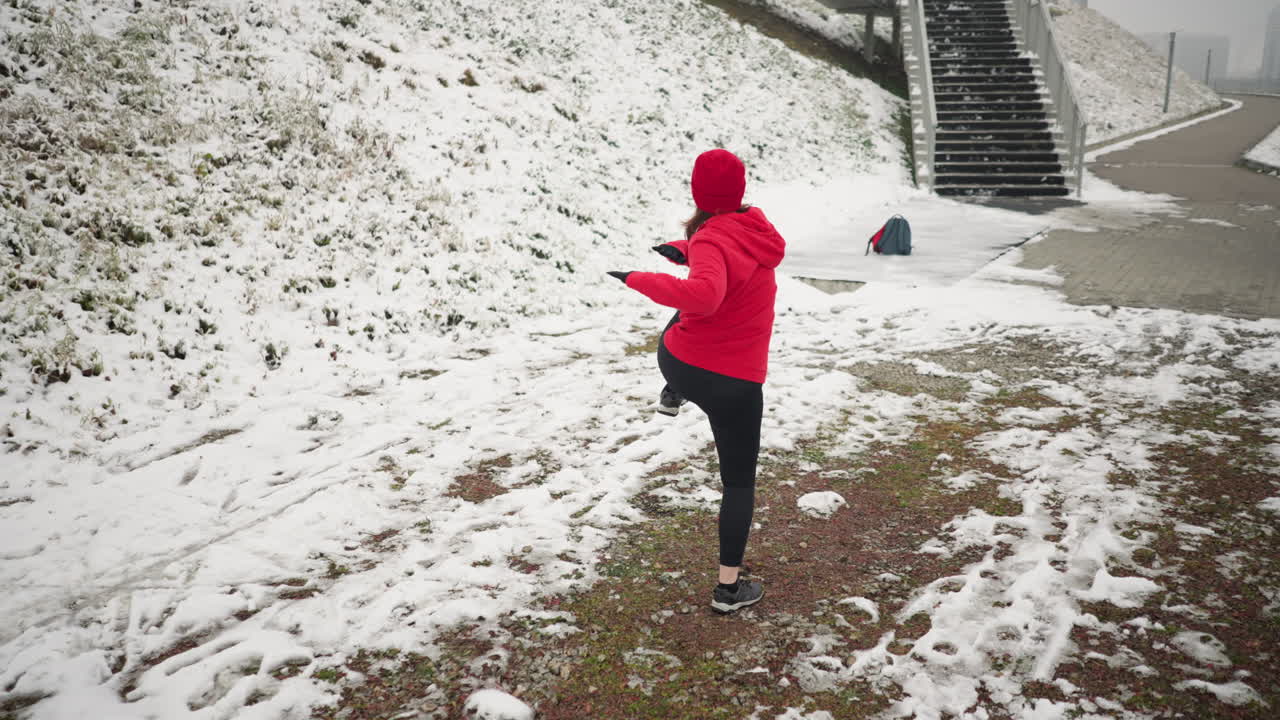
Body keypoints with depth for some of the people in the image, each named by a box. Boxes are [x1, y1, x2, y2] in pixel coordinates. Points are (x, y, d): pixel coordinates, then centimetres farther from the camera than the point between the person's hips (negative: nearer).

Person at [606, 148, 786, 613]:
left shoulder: (712, 240, -17)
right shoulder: (753, 226, 2)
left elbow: (704, 294, -38)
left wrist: (640, 279, -28)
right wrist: (684, 250, 9)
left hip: (678, 362, -2)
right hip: (738, 382, 2)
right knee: (739, 481, 13)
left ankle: (675, 393, 56)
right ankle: (730, 587, 14)